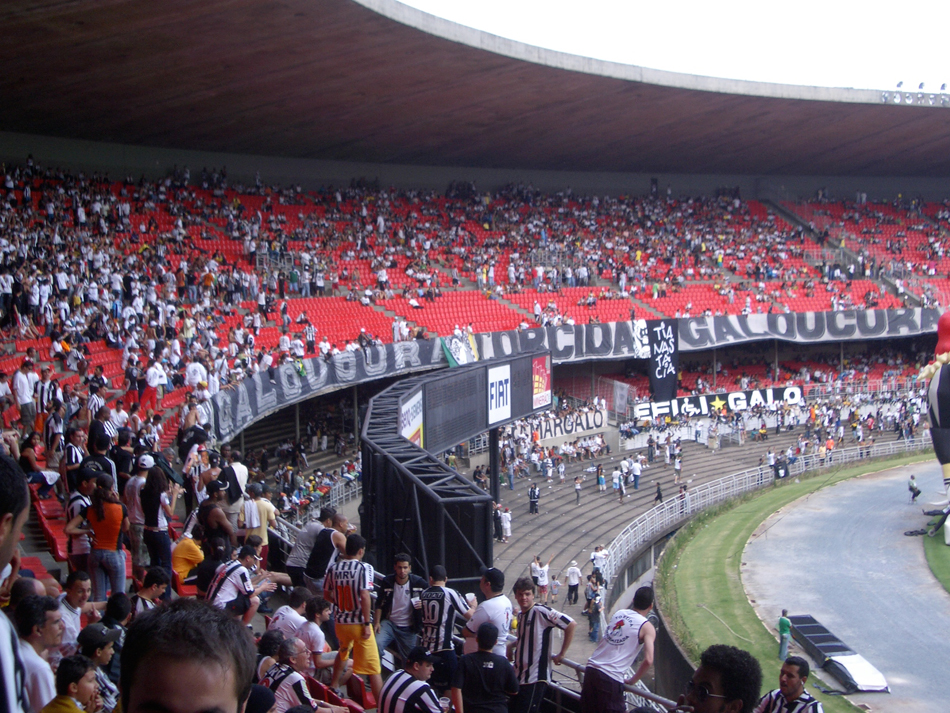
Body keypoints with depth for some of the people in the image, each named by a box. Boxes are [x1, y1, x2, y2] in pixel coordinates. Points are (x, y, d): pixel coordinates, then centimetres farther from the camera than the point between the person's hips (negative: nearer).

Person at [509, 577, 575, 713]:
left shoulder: (541, 611, -13)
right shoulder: (520, 616, 13)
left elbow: (571, 625, -18)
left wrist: (561, 654, -14)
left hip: (535, 678, -9)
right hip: (519, 676, 9)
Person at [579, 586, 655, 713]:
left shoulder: (618, 613, 13)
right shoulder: (647, 628, -4)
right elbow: (648, 660, -13)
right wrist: (631, 681, 0)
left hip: (591, 670, 6)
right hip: (611, 679, -5)